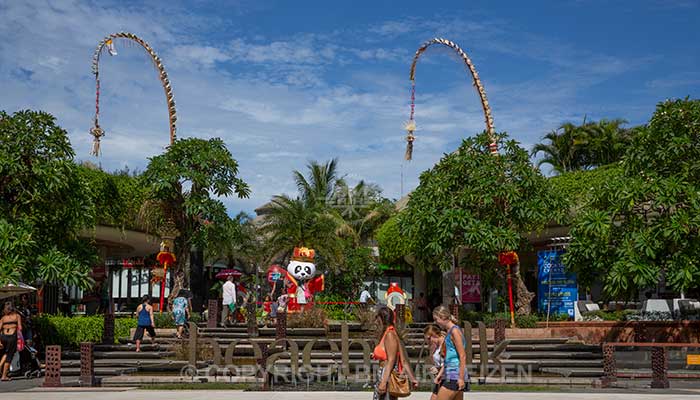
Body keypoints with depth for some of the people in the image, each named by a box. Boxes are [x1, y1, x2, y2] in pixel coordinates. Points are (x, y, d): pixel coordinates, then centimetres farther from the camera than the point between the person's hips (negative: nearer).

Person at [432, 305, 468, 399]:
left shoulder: (454, 331, -11)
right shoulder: (449, 331, 16)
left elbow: (463, 356, -15)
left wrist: (461, 378, -18)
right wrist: (440, 374, 20)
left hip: (455, 376, -9)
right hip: (450, 375, 9)